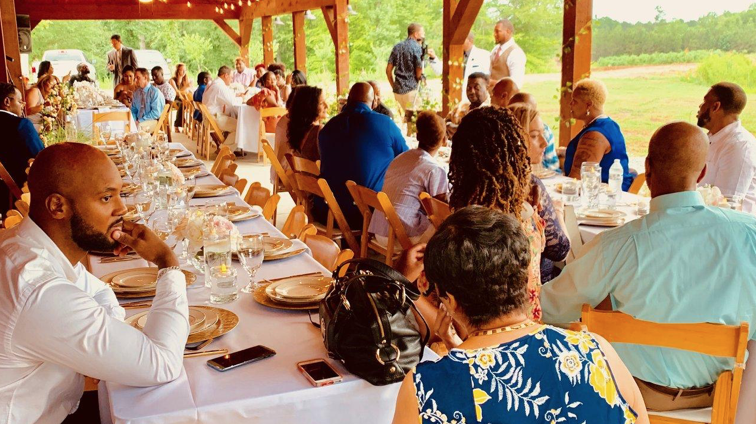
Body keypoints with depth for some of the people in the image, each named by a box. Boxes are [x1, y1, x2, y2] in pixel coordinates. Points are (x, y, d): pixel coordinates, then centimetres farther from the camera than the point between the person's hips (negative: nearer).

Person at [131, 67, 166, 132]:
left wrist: (140, 121, -17)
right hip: (139, 122, 5)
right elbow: (133, 109, 20)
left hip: (152, 121, -5)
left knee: (139, 127, -35)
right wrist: (135, 120, -2)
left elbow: (156, 113, -14)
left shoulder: (155, 92, -8)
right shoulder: (136, 93, 12)